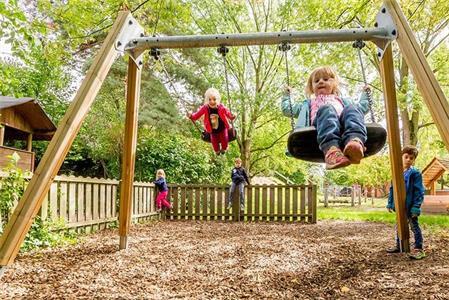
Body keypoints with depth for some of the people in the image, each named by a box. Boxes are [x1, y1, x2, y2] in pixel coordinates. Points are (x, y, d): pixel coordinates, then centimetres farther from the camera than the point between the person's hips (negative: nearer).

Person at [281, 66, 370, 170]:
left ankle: (356, 141, -61)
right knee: (326, 110, -36)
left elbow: (361, 108, 48)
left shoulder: (342, 100, 48)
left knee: (352, 110, -31)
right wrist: (287, 94, 41)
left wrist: (365, 94, 47)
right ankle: (331, 149, -62)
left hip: (344, 123, 2)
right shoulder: (309, 103, 43)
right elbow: (286, 109, 41)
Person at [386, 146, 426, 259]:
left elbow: (419, 191, -14)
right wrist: (390, 203, 9)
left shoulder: (415, 173, -11)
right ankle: (398, 246, 30)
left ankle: (419, 249, 7)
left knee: (414, 226, 0)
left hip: (410, 206, -6)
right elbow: (392, 189, 11)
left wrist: (416, 207, -20)